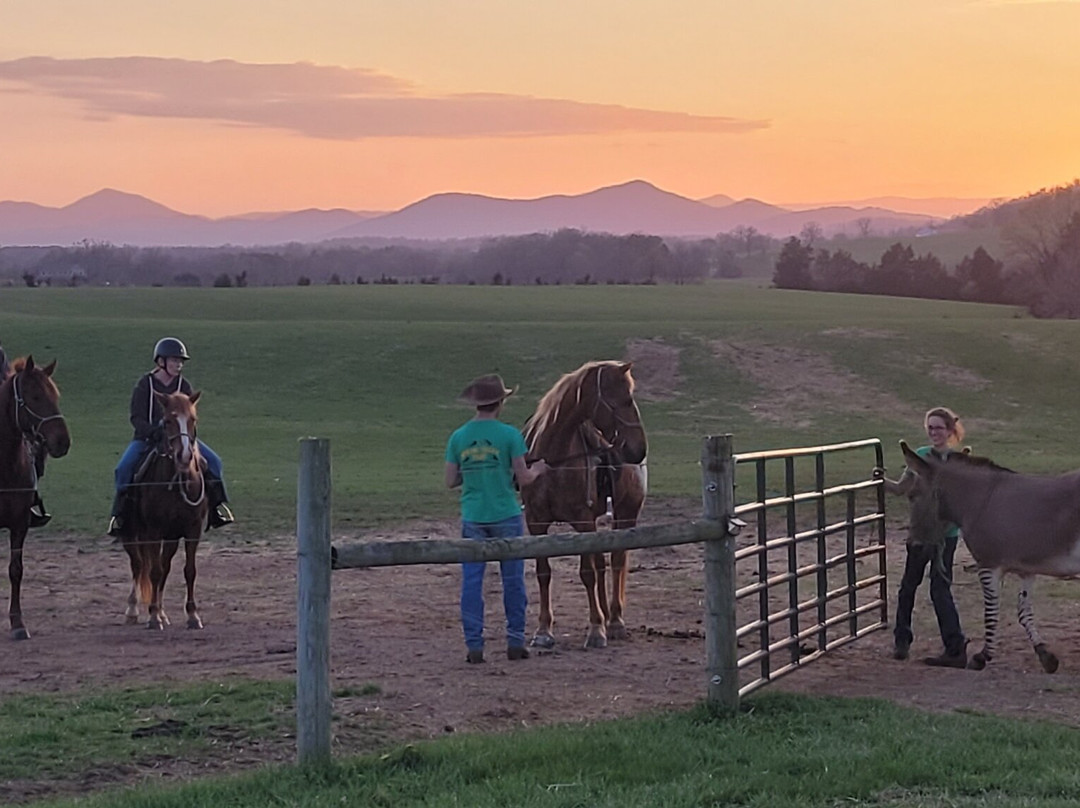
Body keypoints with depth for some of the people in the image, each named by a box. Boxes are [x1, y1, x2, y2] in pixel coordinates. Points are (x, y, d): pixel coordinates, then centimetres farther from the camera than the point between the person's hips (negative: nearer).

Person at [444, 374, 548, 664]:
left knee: (471, 581, 5)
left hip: (473, 519, 2)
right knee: (513, 580, 10)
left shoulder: (458, 437, -1)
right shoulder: (509, 435, -10)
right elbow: (523, 478, -8)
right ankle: (515, 642, 14)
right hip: (506, 517, -2)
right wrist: (536, 470, 13)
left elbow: (451, 481, 2)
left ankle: (474, 645, 4)